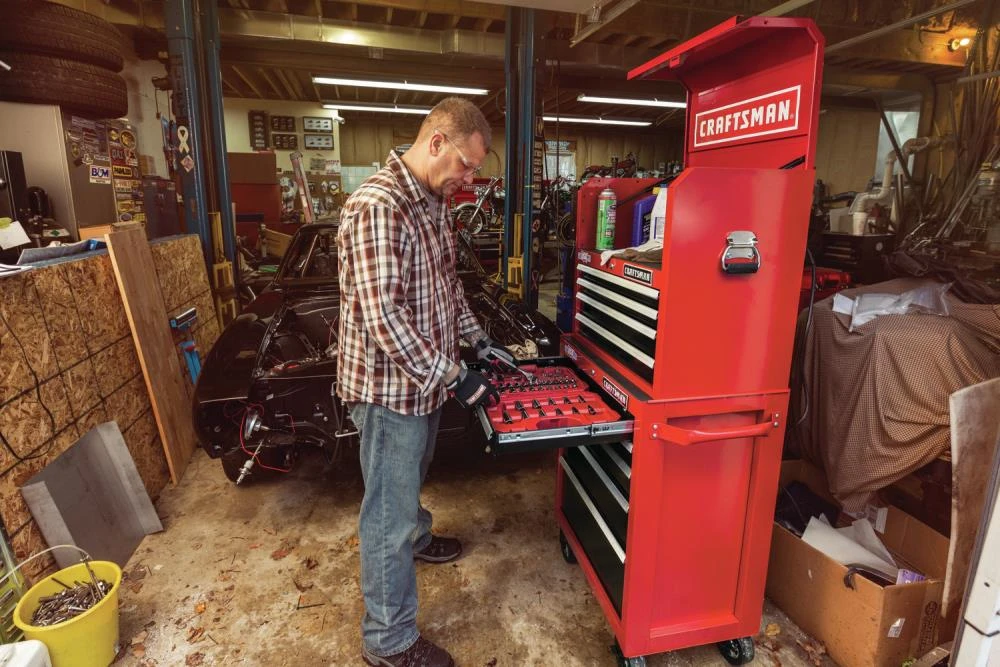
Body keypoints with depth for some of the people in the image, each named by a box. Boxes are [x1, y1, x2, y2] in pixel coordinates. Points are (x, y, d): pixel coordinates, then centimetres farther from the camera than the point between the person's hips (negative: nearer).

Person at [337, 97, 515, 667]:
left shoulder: (435, 204, 7)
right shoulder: (377, 207, -24)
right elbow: (381, 318, -28)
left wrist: (478, 340, 9)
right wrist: (453, 376, -22)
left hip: (424, 381, 9)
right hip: (390, 388, -9)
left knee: (412, 478, 31)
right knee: (389, 511, 6)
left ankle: (416, 538, 58)